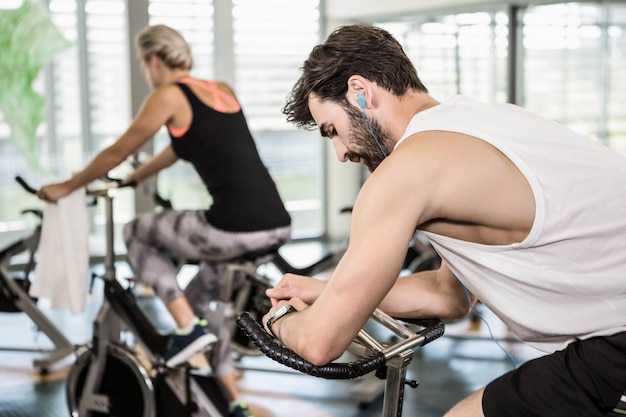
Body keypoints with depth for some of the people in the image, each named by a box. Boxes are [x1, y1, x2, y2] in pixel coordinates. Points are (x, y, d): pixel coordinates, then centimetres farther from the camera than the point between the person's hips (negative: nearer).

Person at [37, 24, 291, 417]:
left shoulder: (169, 95, 0)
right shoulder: (222, 90, 21)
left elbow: (117, 153, 9)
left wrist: (66, 187, 24)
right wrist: (132, 179, 48)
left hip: (236, 229, -8)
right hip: (279, 226, 8)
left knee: (137, 233, 19)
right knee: (200, 298, 29)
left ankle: (189, 328, 9)